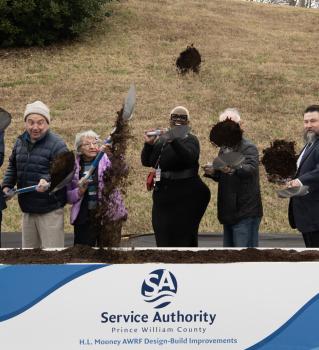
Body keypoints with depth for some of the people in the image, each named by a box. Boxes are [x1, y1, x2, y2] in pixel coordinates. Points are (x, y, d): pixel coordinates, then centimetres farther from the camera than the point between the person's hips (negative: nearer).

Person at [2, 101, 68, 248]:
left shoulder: (57, 144, -12)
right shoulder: (20, 142, 9)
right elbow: (12, 167, 23)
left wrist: (48, 181, -37)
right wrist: (7, 185, 9)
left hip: (50, 210, -6)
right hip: (27, 208, 7)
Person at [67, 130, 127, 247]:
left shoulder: (105, 160, -2)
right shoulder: (74, 166, 5)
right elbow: (68, 196, 8)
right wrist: (80, 191, -12)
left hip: (109, 215, -2)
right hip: (84, 219, 2)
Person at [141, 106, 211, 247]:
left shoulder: (191, 140, -2)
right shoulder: (161, 139, 12)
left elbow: (189, 157, -23)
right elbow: (146, 162, 9)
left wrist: (174, 141, -35)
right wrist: (148, 144, -8)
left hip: (184, 195, -5)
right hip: (163, 194, 5)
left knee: (183, 237, -3)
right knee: (163, 235, 11)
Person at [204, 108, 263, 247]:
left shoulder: (248, 147, -10)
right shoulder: (224, 148, 14)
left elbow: (251, 168, -30)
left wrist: (233, 169, -49)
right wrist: (212, 172, -2)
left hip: (245, 213, -8)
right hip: (229, 211, 8)